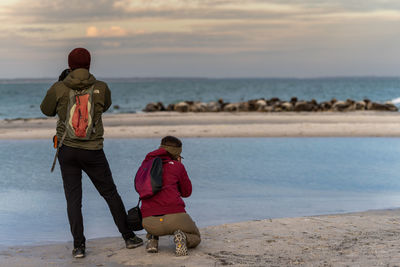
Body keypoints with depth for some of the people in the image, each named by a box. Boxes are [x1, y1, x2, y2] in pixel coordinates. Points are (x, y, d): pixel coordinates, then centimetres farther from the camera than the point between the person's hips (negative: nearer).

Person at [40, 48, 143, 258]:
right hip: (93, 152, 0)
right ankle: (129, 237, 18)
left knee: (73, 198, 5)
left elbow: (47, 110, 9)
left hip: (67, 149, 0)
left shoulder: (59, 89, -8)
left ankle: (78, 245, -1)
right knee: (110, 193, 13)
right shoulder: (101, 88, -6)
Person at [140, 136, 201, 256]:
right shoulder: (177, 166, 6)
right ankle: (182, 238, -10)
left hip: (149, 222, 4)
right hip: (174, 217, -4)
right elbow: (187, 192, 17)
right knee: (195, 239, 26)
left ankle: (152, 238, 14)